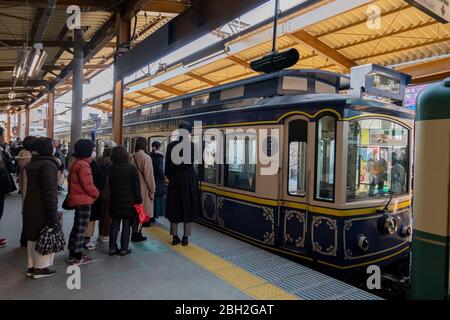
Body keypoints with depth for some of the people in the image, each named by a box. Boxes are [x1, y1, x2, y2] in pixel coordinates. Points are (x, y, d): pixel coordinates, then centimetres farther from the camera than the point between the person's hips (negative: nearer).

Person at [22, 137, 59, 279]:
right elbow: (49, 190, -22)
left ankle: (31, 266, 25)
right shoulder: (48, 165, -18)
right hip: (42, 209, -9)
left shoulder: (32, 163, 11)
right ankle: (41, 268, 12)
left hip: (30, 206, 9)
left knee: (33, 236, 16)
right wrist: (53, 212, -19)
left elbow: (32, 186, 17)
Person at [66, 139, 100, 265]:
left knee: (77, 227, 18)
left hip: (77, 199, 10)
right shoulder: (83, 165, -20)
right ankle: (77, 257, 7)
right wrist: (97, 194, -5)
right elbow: (88, 185, -22)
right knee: (81, 228, -1)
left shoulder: (76, 163, 13)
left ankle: (73, 253, 28)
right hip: (83, 200, -10)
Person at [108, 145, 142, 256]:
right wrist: (138, 200, -2)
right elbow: (136, 186, -8)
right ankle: (124, 248, 10)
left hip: (115, 202, 3)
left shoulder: (110, 169, 2)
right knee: (126, 225, 5)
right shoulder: (131, 168, -9)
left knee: (114, 224, 13)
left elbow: (110, 185, 9)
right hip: (129, 202, -3)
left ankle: (112, 248, 18)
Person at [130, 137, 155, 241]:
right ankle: (136, 234, 9)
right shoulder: (146, 157, -15)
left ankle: (136, 233, 23)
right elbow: (149, 176, -15)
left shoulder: (132, 157, 2)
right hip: (143, 189, -6)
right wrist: (152, 190, -5)